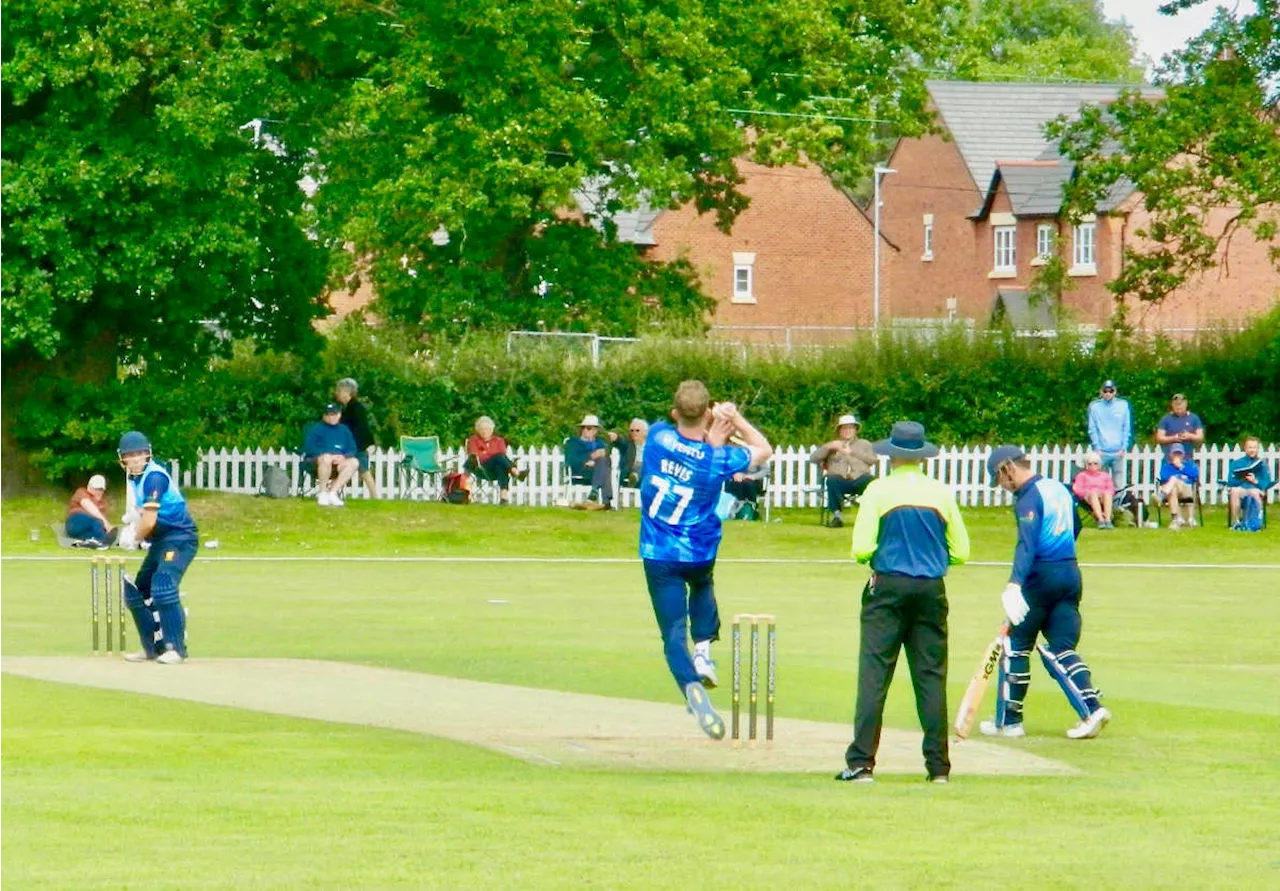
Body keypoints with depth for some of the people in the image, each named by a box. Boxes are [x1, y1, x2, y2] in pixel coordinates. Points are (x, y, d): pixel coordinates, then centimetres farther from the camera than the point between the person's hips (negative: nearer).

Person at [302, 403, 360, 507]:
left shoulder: (344, 430, 19)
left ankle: (333, 492, -31)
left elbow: (352, 450, 12)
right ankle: (323, 493, -28)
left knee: (354, 462, -25)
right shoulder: (316, 428, 6)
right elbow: (308, 447, -8)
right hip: (316, 462, -4)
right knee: (326, 458, -39)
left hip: (339, 462, 4)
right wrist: (328, 455, -20)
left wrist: (343, 457, -12)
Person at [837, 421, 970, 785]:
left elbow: (861, 550, -9)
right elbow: (960, 552, 6)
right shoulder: (942, 494, 4)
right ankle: (938, 765, 5)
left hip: (888, 589, -3)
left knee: (874, 673, -3)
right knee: (931, 676, 6)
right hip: (932, 590, 3)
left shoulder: (879, 491, -5)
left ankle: (861, 763, -8)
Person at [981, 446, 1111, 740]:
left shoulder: (1029, 497, -13)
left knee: (1016, 646, 4)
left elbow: (1026, 542, -27)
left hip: (1041, 575, -8)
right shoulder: (1059, 488, 13)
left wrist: (1015, 584, -37)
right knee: (1061, 648, 6)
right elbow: (1074, 527, 27)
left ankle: (1008, 720, 8)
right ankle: (1091, 708, -12)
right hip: (1071, 572, 8)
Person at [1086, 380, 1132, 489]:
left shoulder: (1123, 405, 5)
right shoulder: (1094, 407, 4)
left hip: (1118, 452, 0)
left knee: (1119, 485, -3)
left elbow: (1127, 429, 6)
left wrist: (1123, 448, -1)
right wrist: (1096, 448, -4)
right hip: (1101, 452, 0)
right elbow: (1092, 429, 4)